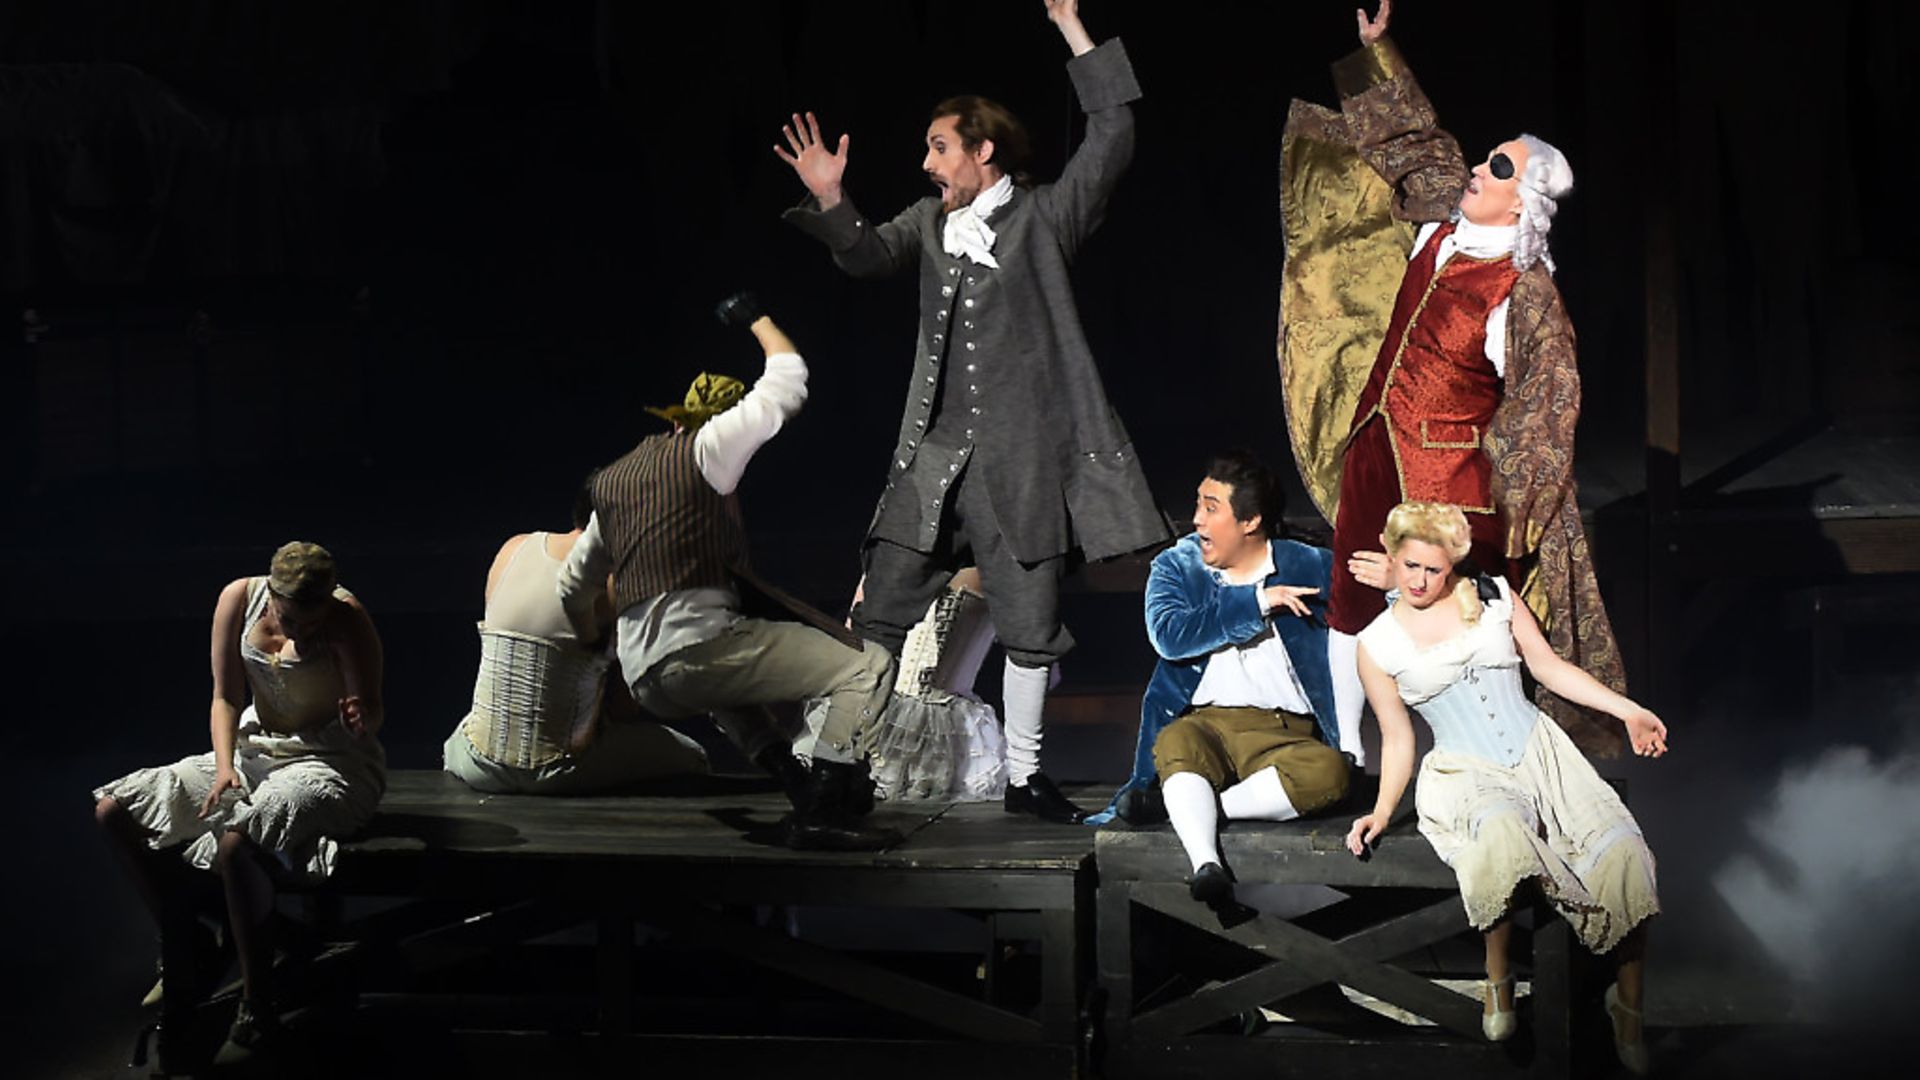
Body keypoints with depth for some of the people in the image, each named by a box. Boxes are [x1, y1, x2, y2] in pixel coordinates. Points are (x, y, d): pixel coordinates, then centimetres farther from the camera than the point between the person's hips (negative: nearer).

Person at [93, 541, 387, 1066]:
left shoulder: (346, 618, -19)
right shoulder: (239, 598, -7)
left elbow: (374, 714, -17)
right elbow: (226, 697, 1)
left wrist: (362, 718, -41)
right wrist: (224, 765, -15)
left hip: (332, 762, -6)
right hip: (256, 749, 6)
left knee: (235, 840, -37)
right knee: (114, 810, -8)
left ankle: (256, 1017, -26)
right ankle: (185, 953, 4)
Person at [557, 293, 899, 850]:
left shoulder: (612, 479, 24)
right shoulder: (704, 447, 2)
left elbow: (571, 587, 32)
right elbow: (788, 377, 9)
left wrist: (598, 650, 49)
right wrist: (756, 319, 26)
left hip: (643, 675, 8)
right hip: (694, 647, -8)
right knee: (869, 668, -11)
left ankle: (798, 782, 27)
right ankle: (820, 811, -24)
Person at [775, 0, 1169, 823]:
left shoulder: (1044, 215, 0)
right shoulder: (931, 220, 15)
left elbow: (1112, 137, -9)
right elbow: (869, 255, 2)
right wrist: (830, 201, -16)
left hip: (1018, 453, -4)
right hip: (935, 451, 4)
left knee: (1028, 621, 4)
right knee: (883, 611, 2)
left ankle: (1023, 774, 14)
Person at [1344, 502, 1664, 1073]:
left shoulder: (1493, 595, 7)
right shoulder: (1377, 646, 3)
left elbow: (1549, 667, 11)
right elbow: (1397, 738, 9)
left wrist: (1629, 710, 3)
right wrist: (1383, 809, -3)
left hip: (1539, 749, 3)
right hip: (1466, 774, -3)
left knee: (1621, 853, -25)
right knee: (1502, 833, -41)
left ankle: (1630, 1007, -9)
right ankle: (1499, 981, -19)